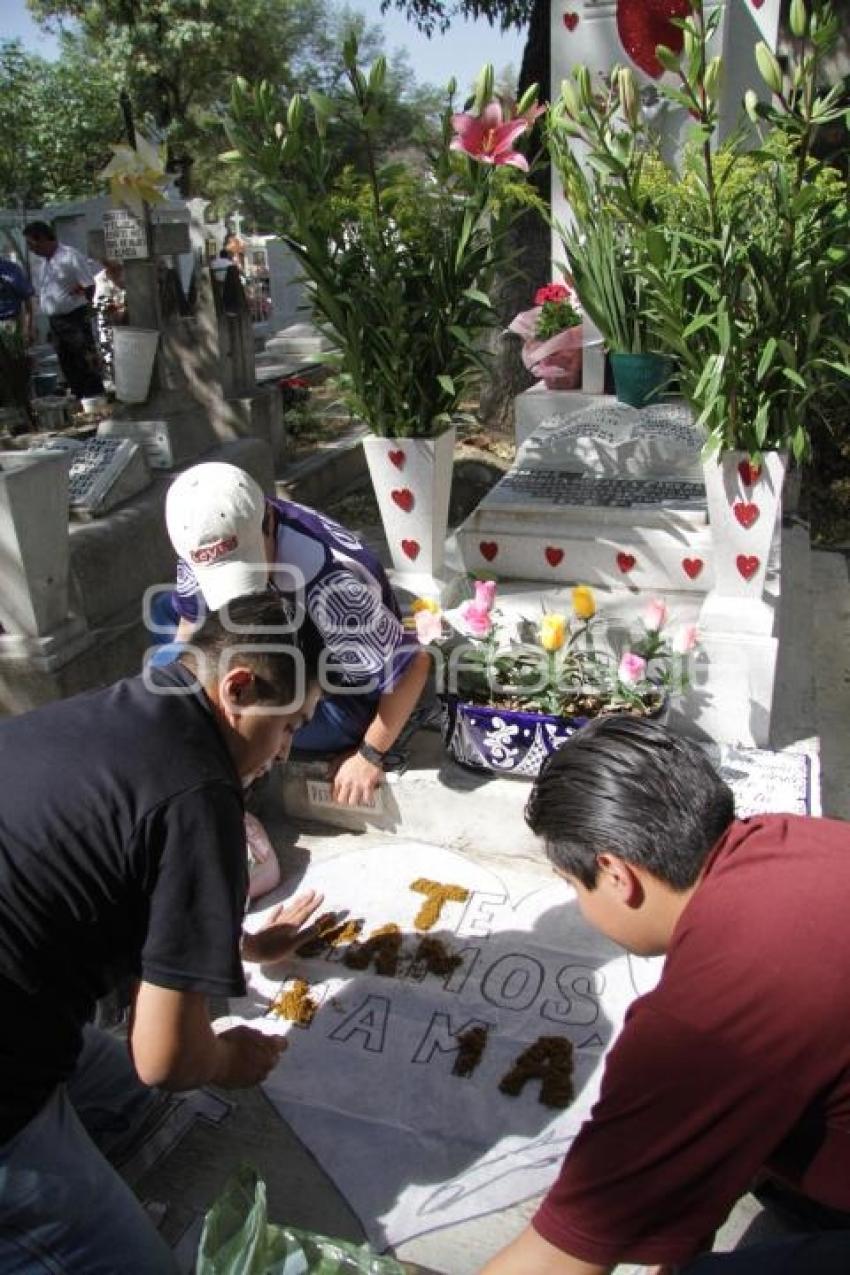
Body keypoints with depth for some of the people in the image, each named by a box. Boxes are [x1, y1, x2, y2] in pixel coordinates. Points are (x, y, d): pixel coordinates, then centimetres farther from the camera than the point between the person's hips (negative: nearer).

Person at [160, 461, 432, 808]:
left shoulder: (334, 585, -40)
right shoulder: (213, 538, -19)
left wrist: (370, 756, -17)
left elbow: (414, 664, -29)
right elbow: (191, 628, -3)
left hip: (343, 703, -7)